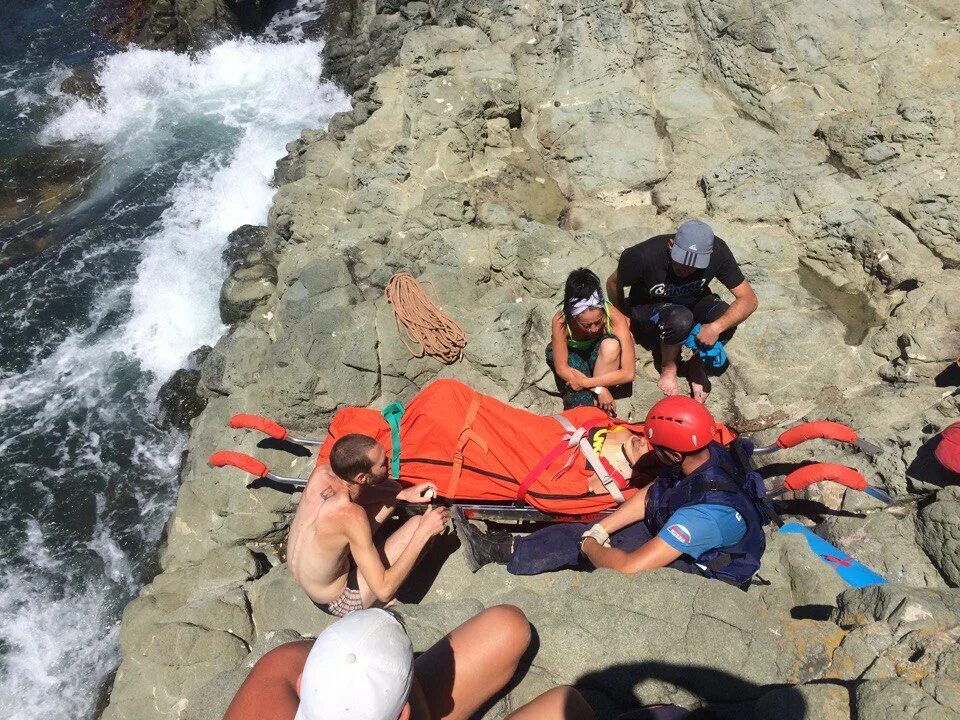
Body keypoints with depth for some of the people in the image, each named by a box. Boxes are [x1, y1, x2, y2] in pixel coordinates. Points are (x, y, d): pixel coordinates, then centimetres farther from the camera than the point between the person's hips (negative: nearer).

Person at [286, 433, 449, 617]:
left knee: (392, 488, 7)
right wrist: (423, 532, -27)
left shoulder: (321, 472, -18)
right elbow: (383, 591, -30)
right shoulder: (352, 517, -37)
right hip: (340, 604, -7)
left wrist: (403, 494, -6)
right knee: (419, 524, -15)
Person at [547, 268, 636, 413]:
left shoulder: (615, 319, -33)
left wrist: (586, 382, -32)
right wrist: (598, 389, -30)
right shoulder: (560, 321, -34)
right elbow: (562, 369, -25)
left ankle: (597, 406, -21)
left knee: (611, 345, -34)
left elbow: (628, 373, -30)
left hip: (600, 357, 2)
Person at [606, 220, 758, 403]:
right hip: (649, 309, -3)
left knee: (726, 319, -30)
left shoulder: (717, 252, -26)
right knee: (680, 320, -38)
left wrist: (716, 327, -37)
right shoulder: (644, 256, -33)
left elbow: (749, 299, -21)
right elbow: (614, 283, -12)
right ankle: (668, 367, -7)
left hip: (693, 304, 3)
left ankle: (696, 362, 0)